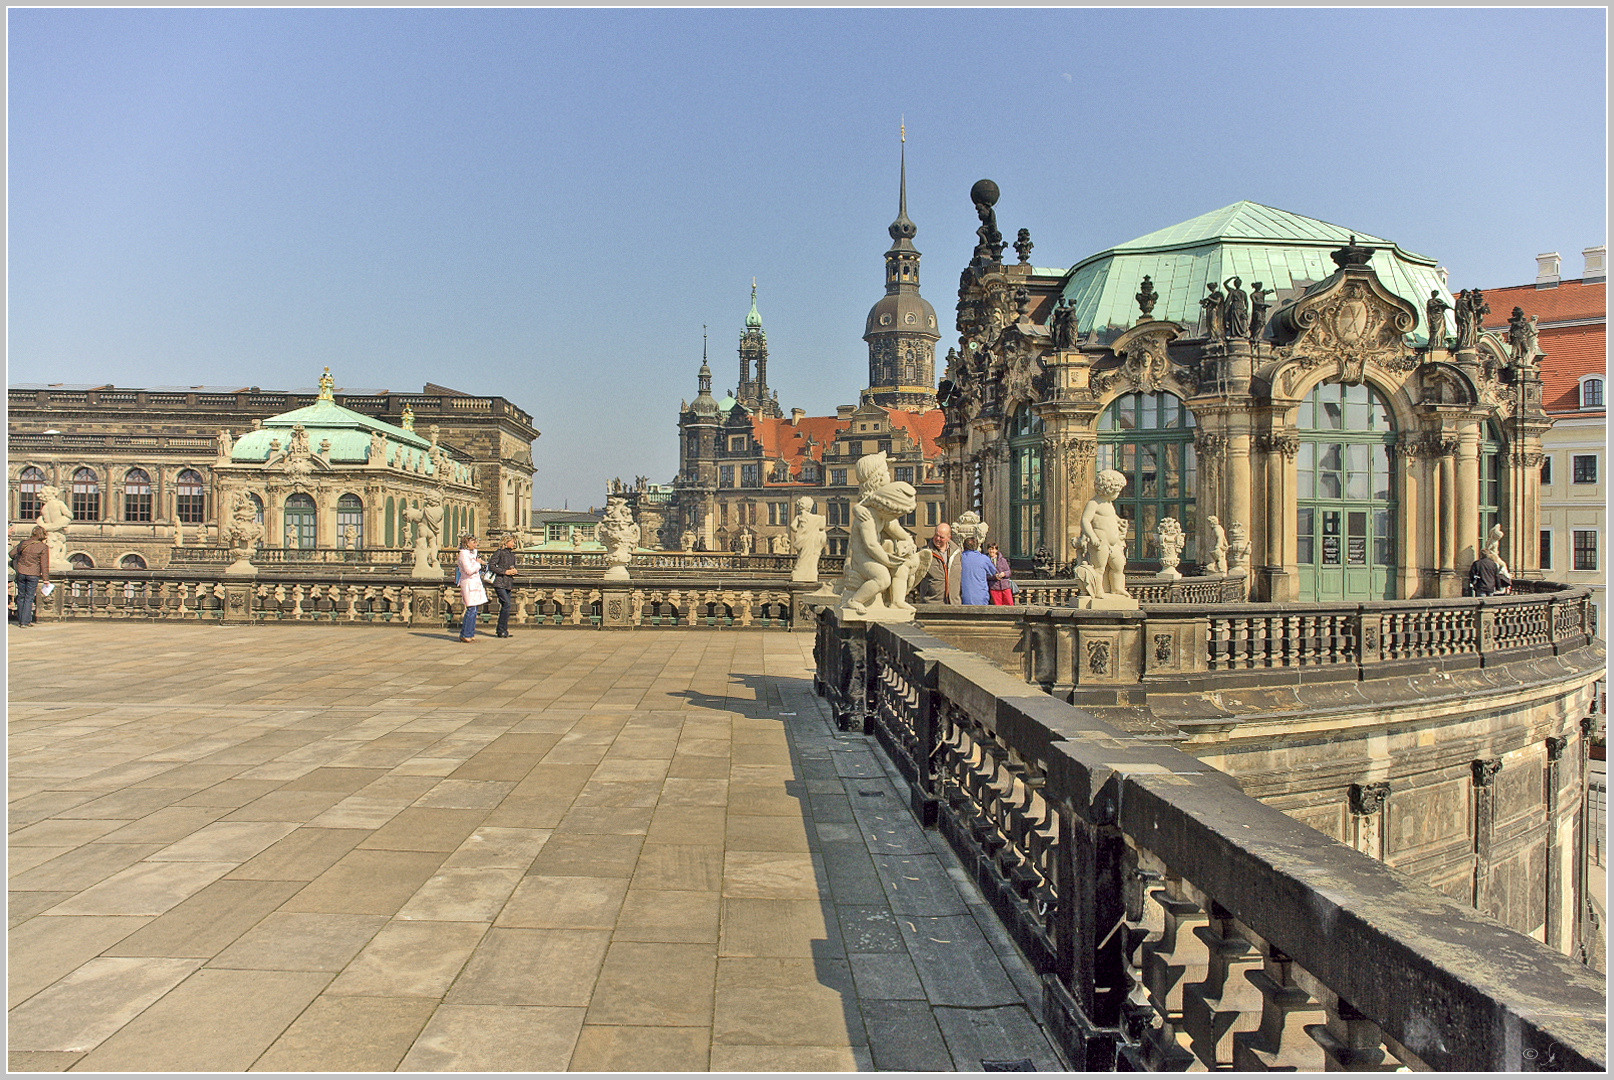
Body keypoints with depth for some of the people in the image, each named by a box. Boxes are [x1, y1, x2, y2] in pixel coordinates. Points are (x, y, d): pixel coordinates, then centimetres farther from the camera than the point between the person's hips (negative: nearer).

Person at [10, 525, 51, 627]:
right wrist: (46, 579, -3)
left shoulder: (24, 543, 1)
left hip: (21, 573, 3)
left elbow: (12, 553, 12)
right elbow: (44, 564, -8)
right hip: (33, 574, -3)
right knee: (29, 598, 3)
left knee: (21, 596, 14)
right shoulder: (43, 547, -9)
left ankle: (20, 620, 22)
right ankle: (25, 621, 1)